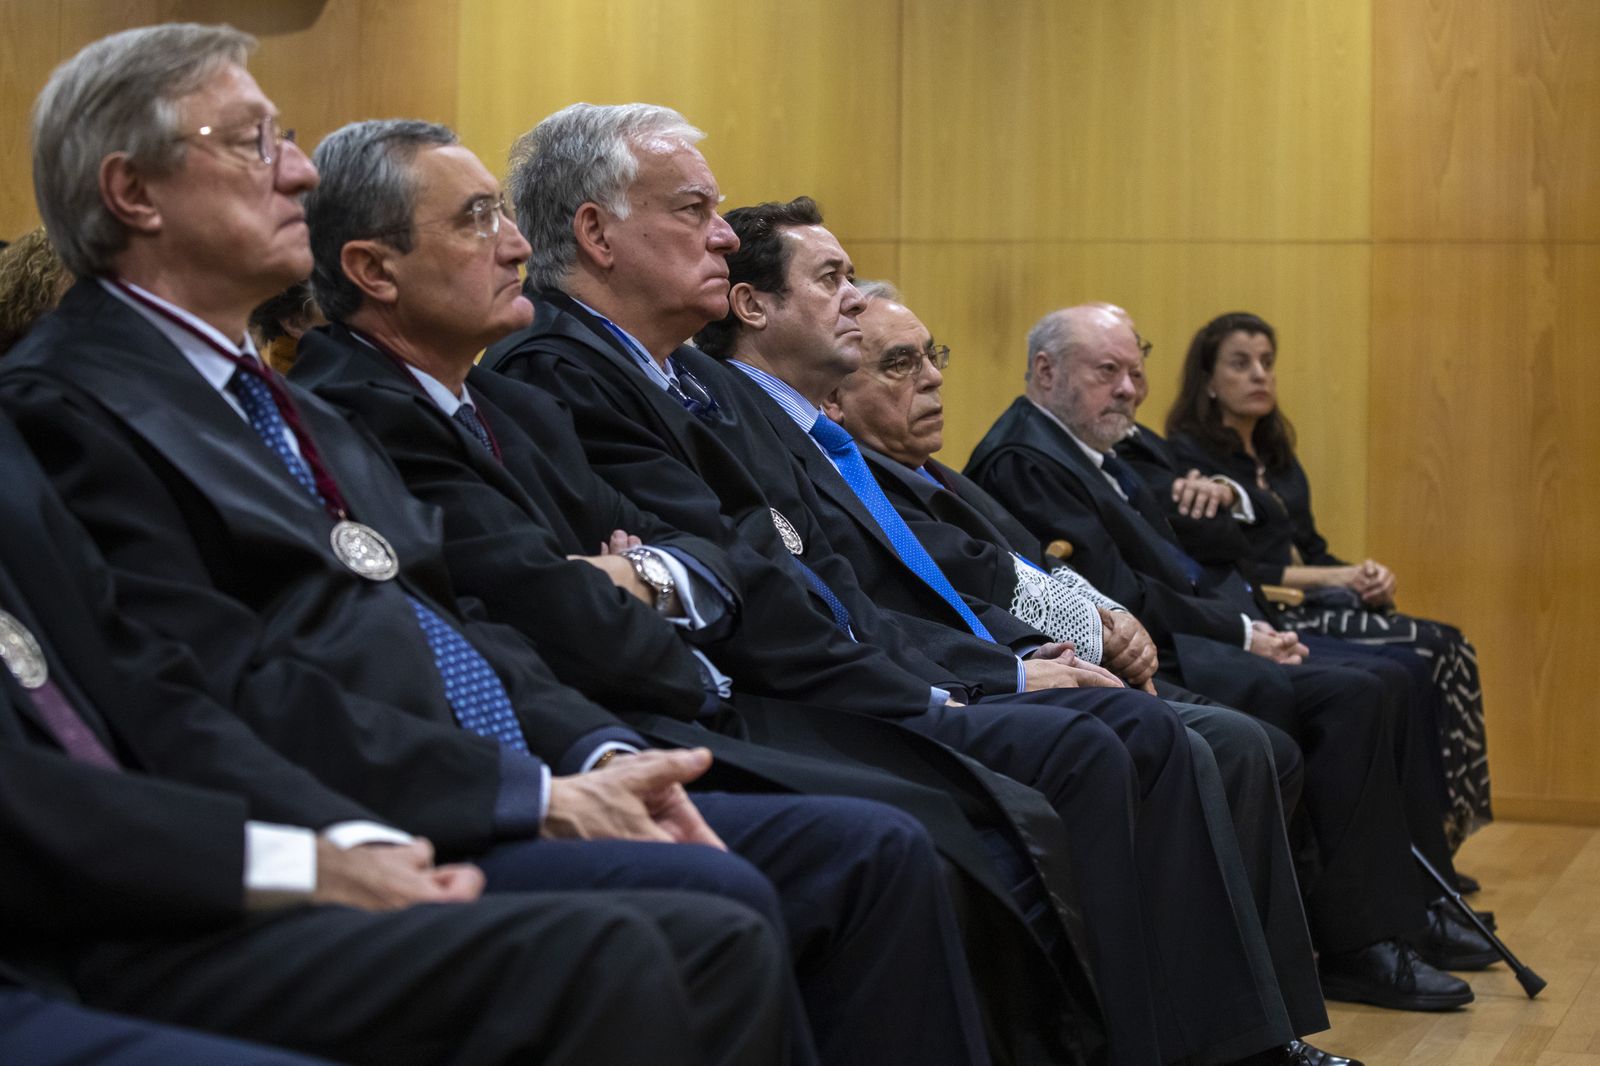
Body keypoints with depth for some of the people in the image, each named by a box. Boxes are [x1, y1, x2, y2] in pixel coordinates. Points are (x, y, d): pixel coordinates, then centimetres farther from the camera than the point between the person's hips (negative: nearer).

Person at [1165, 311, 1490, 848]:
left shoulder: (1278, 457, 21)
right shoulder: (1190, 457, -5)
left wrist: (1366, 577, -4)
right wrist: (1335, 578, -13)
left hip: (1312, 603, 8)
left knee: (1449, 648, -16)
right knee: (1435, 648, -21)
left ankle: (1448, 826, -17)